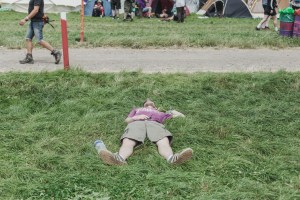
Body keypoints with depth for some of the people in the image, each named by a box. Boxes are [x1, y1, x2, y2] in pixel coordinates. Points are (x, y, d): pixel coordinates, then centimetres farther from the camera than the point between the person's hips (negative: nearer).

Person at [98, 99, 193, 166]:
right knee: (127, 142, -37)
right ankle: (120, 159, -66)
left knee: (164, 142, -37)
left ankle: (172, 158, -67)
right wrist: (135, 117, 11)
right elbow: (127, 120, 26)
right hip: (136, 123, 0)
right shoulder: (137, 110, 46)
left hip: (155, 123, 0)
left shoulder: (159, 113, 45)